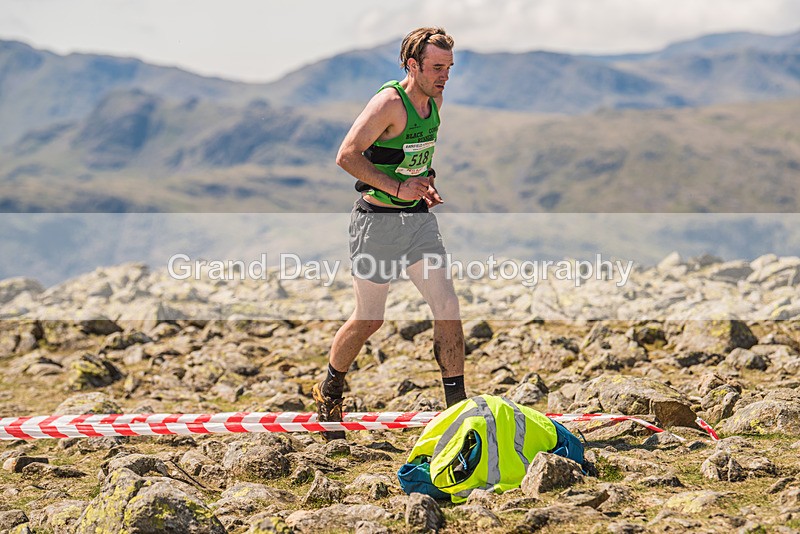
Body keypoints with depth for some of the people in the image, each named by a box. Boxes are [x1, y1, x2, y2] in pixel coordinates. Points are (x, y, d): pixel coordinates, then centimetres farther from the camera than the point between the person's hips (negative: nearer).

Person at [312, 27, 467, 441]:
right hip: (377, 220, -7)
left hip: (418, 218, 7)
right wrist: (398, 189, -23)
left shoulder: (434, 101, 7)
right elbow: (347, 156, -22)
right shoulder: (390, 102, -18)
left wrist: (425, 186, 8)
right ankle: (328, 392, 28)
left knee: (447, 306, -4)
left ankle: (457, 404, 2)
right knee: (369, 319, 4)